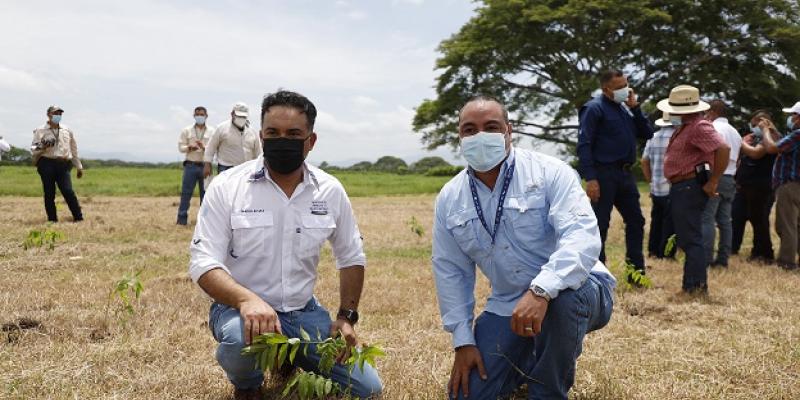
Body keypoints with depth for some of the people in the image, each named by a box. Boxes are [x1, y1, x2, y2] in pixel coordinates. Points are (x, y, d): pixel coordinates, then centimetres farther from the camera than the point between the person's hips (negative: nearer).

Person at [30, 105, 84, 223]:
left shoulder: (67, 130, 17)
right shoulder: (40, 130, 7)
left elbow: (73, 150, 23)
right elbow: (33, 150, 5)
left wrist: (79, 167, 23)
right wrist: (42, 147, -17)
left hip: (63, 165, 1)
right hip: (46, 164, -1)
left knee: (68, 191, -11)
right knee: (49, 194, 0)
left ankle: (79, 218, -7)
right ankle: (52, 220, 8)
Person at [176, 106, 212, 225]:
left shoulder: (211, 132, 4)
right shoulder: (187, 130, 7)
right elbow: (180, 147, 4)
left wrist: (204, 147, -19)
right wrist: (189, 148, -15)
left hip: (205, 165, 0)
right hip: (191, 165, 0)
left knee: (205, 192, 7)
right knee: (186, 192, -1)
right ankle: (182, 219, 3)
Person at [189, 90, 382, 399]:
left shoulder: (331, 191, -2)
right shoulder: (226, 187, -13)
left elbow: (351, 257, 10)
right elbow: (204, 262, -18)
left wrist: (347, 316, 2)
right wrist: (247, 299, -37)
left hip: (304, 311, 4)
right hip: (239, 307, -3)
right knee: (243, 337, -39)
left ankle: (290, 362, 27)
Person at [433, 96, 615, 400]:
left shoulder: (549, 172, -14)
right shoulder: (449, 199, 1)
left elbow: (582, 236, -28)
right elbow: (449, 271, 6)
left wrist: (540, 291, -43)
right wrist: (463, 340, 1)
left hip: (577, 290, -4)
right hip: (507, 305, 4)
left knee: (561, 297, -40)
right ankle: (530, 357, 26)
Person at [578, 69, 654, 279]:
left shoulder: (625, 108, 15)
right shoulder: (594, 108, -8)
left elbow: (647, 134, 13)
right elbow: (584, 145, -14)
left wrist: (635, 108, 1)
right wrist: (590, 179, -22)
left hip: (625, 173, 8)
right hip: (604, 173, -8)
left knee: (636, 221, 12)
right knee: (600, 225, -2)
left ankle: (637, 272, 23)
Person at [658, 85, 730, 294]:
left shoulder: (699, 127, -16)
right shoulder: (684, 127, 17)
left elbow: (723, 149, -28)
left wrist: (713, 182, -24)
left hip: (689, 188, -11)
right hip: (681, 188, 11)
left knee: (691, 239, -7)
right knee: (686, 239, 16)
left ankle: (697, 286, -2)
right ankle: (691, 284, 24)